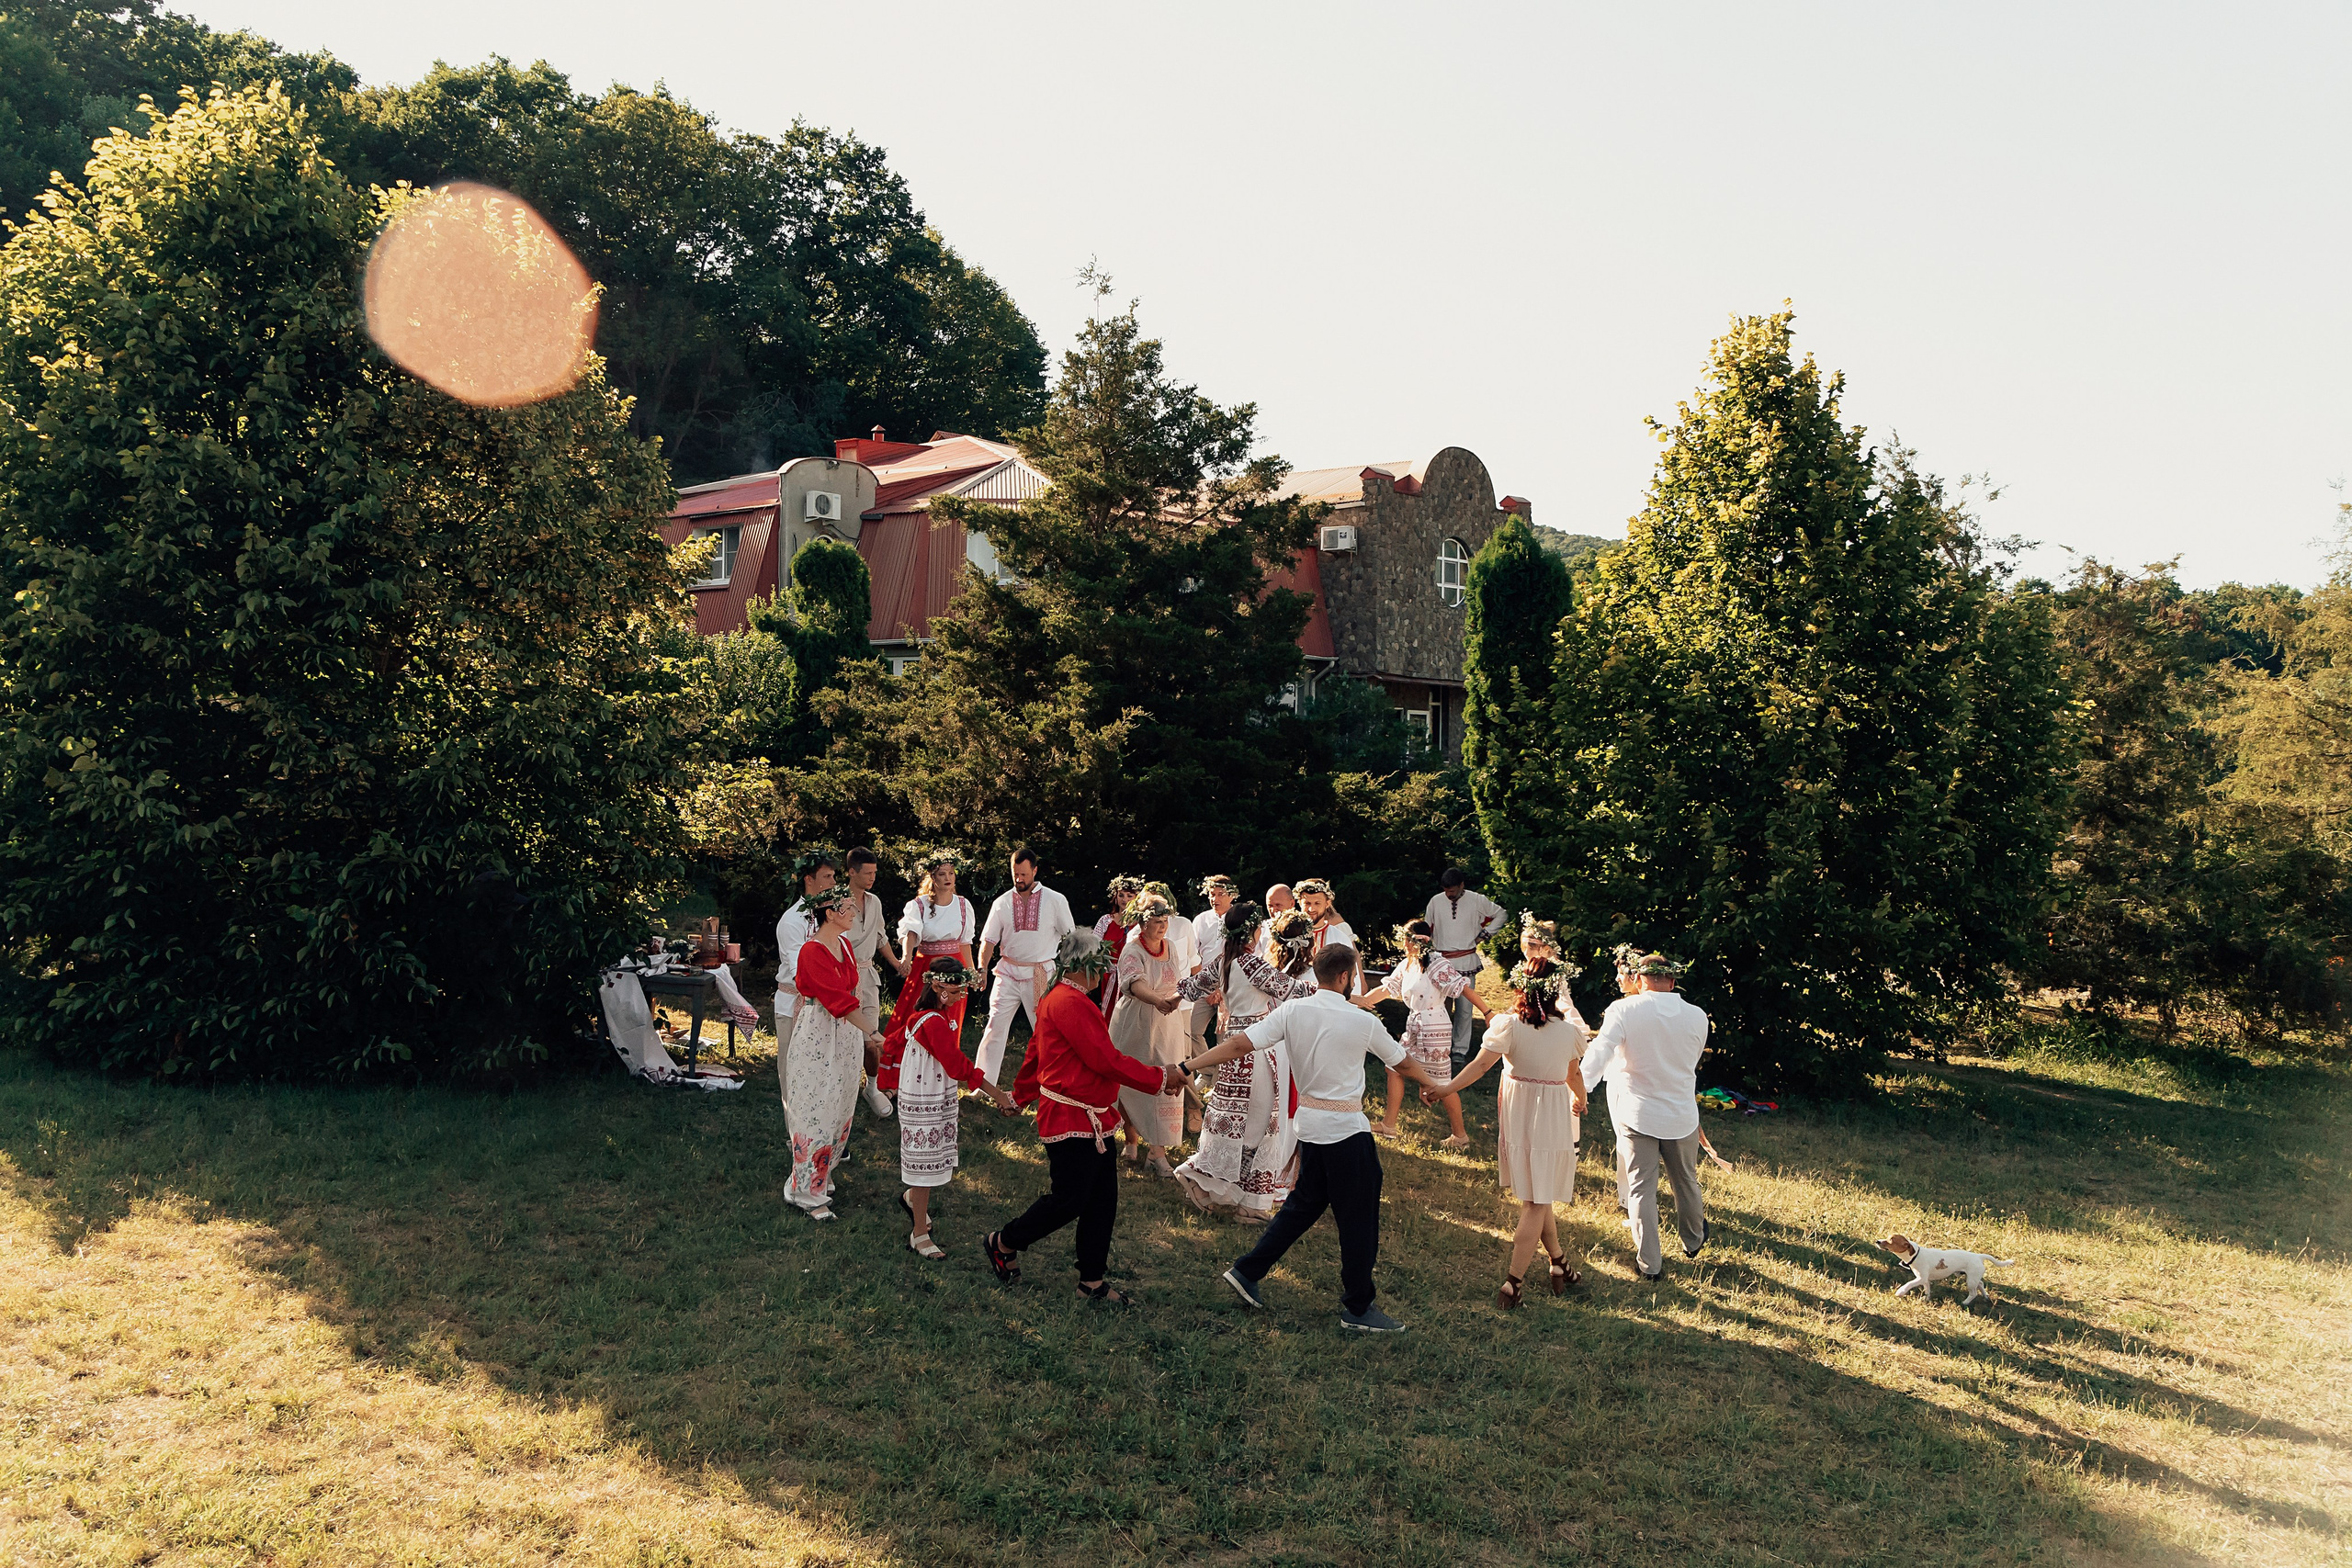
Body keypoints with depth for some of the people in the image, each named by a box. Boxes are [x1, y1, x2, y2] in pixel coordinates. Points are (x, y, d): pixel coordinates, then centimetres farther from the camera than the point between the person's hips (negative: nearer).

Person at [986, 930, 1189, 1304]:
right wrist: (1160, 1078, -16)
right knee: (1068, 1200, -1)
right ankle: (1002, 1243, 20)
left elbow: (1036, 1051, 26)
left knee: (1103, 1201, 11)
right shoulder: (1070, 1002, -21)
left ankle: (1092, 1281, 19)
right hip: (1071, 1122, -11)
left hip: (1094, 1120, 11)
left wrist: (1022, 1095, 38)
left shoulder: (1056, 999, 14)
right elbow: (1106, 1060, -23)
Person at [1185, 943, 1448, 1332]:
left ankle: (1247, 1271, 24)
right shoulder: (1363, 1021, -12)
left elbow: (1240, 1044, -11)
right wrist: (1433, 1084, 23)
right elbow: (1403, 1063, 3)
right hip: (1347, 1129, -5)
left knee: (1304, 1205, 22)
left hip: (1309, 1125, 5)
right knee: (1359, 1219, 7)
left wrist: (1186, 1067, -5)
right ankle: (1357, 1308, 16)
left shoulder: (1292, 1012, -5)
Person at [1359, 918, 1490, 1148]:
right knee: (1395, 1069, 12)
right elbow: (1386, 989, 15)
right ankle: (1389, 1126, 24)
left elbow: (1464, 988, -22)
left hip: (1434, 1031, -9)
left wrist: (1487, 1013, -27)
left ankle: (1461, 1136, 12)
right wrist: (1359, 1000, 12)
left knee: (1442, 1085, -1)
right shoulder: (1406, 965, 7)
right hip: (1414, 1030, 9)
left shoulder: (1436, 967, -18)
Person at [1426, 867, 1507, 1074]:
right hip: (1441, 962, 1)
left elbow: (1500, 914, 14)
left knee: (1464, 1007, -3)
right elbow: (1427, 930, 15)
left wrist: (1484, 934, 6)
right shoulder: (1436, 901, 3)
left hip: (1466, 962, -1)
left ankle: (1460, 1052, 3)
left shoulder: (1477, 900, -1)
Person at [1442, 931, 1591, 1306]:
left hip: (1516, 1111, 1)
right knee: (1537, 1201, 3)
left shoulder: (1508, 1025, -13)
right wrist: (1579, 1098, 30)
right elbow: (1573, 1074, 9)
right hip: (1553, 1114, -1)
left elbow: (1479, 1066, -15)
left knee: (1535, 1195, 19)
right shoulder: (1570, 1031, -7)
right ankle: (1512, 1284, 0)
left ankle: (1560, 1265, 27)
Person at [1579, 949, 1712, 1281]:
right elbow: (1692, 1062, 9)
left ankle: (1650, 1263, 12)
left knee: (1641, 1188, 8)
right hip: (1682, 1114, 2)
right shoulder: (1696, 1017, -5)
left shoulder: (1623, 1010, -14)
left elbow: (1599, 1052, -25)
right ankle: (1693, 1241, 44)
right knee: (1686, 1181, 23)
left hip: (1637, 1113, -2)